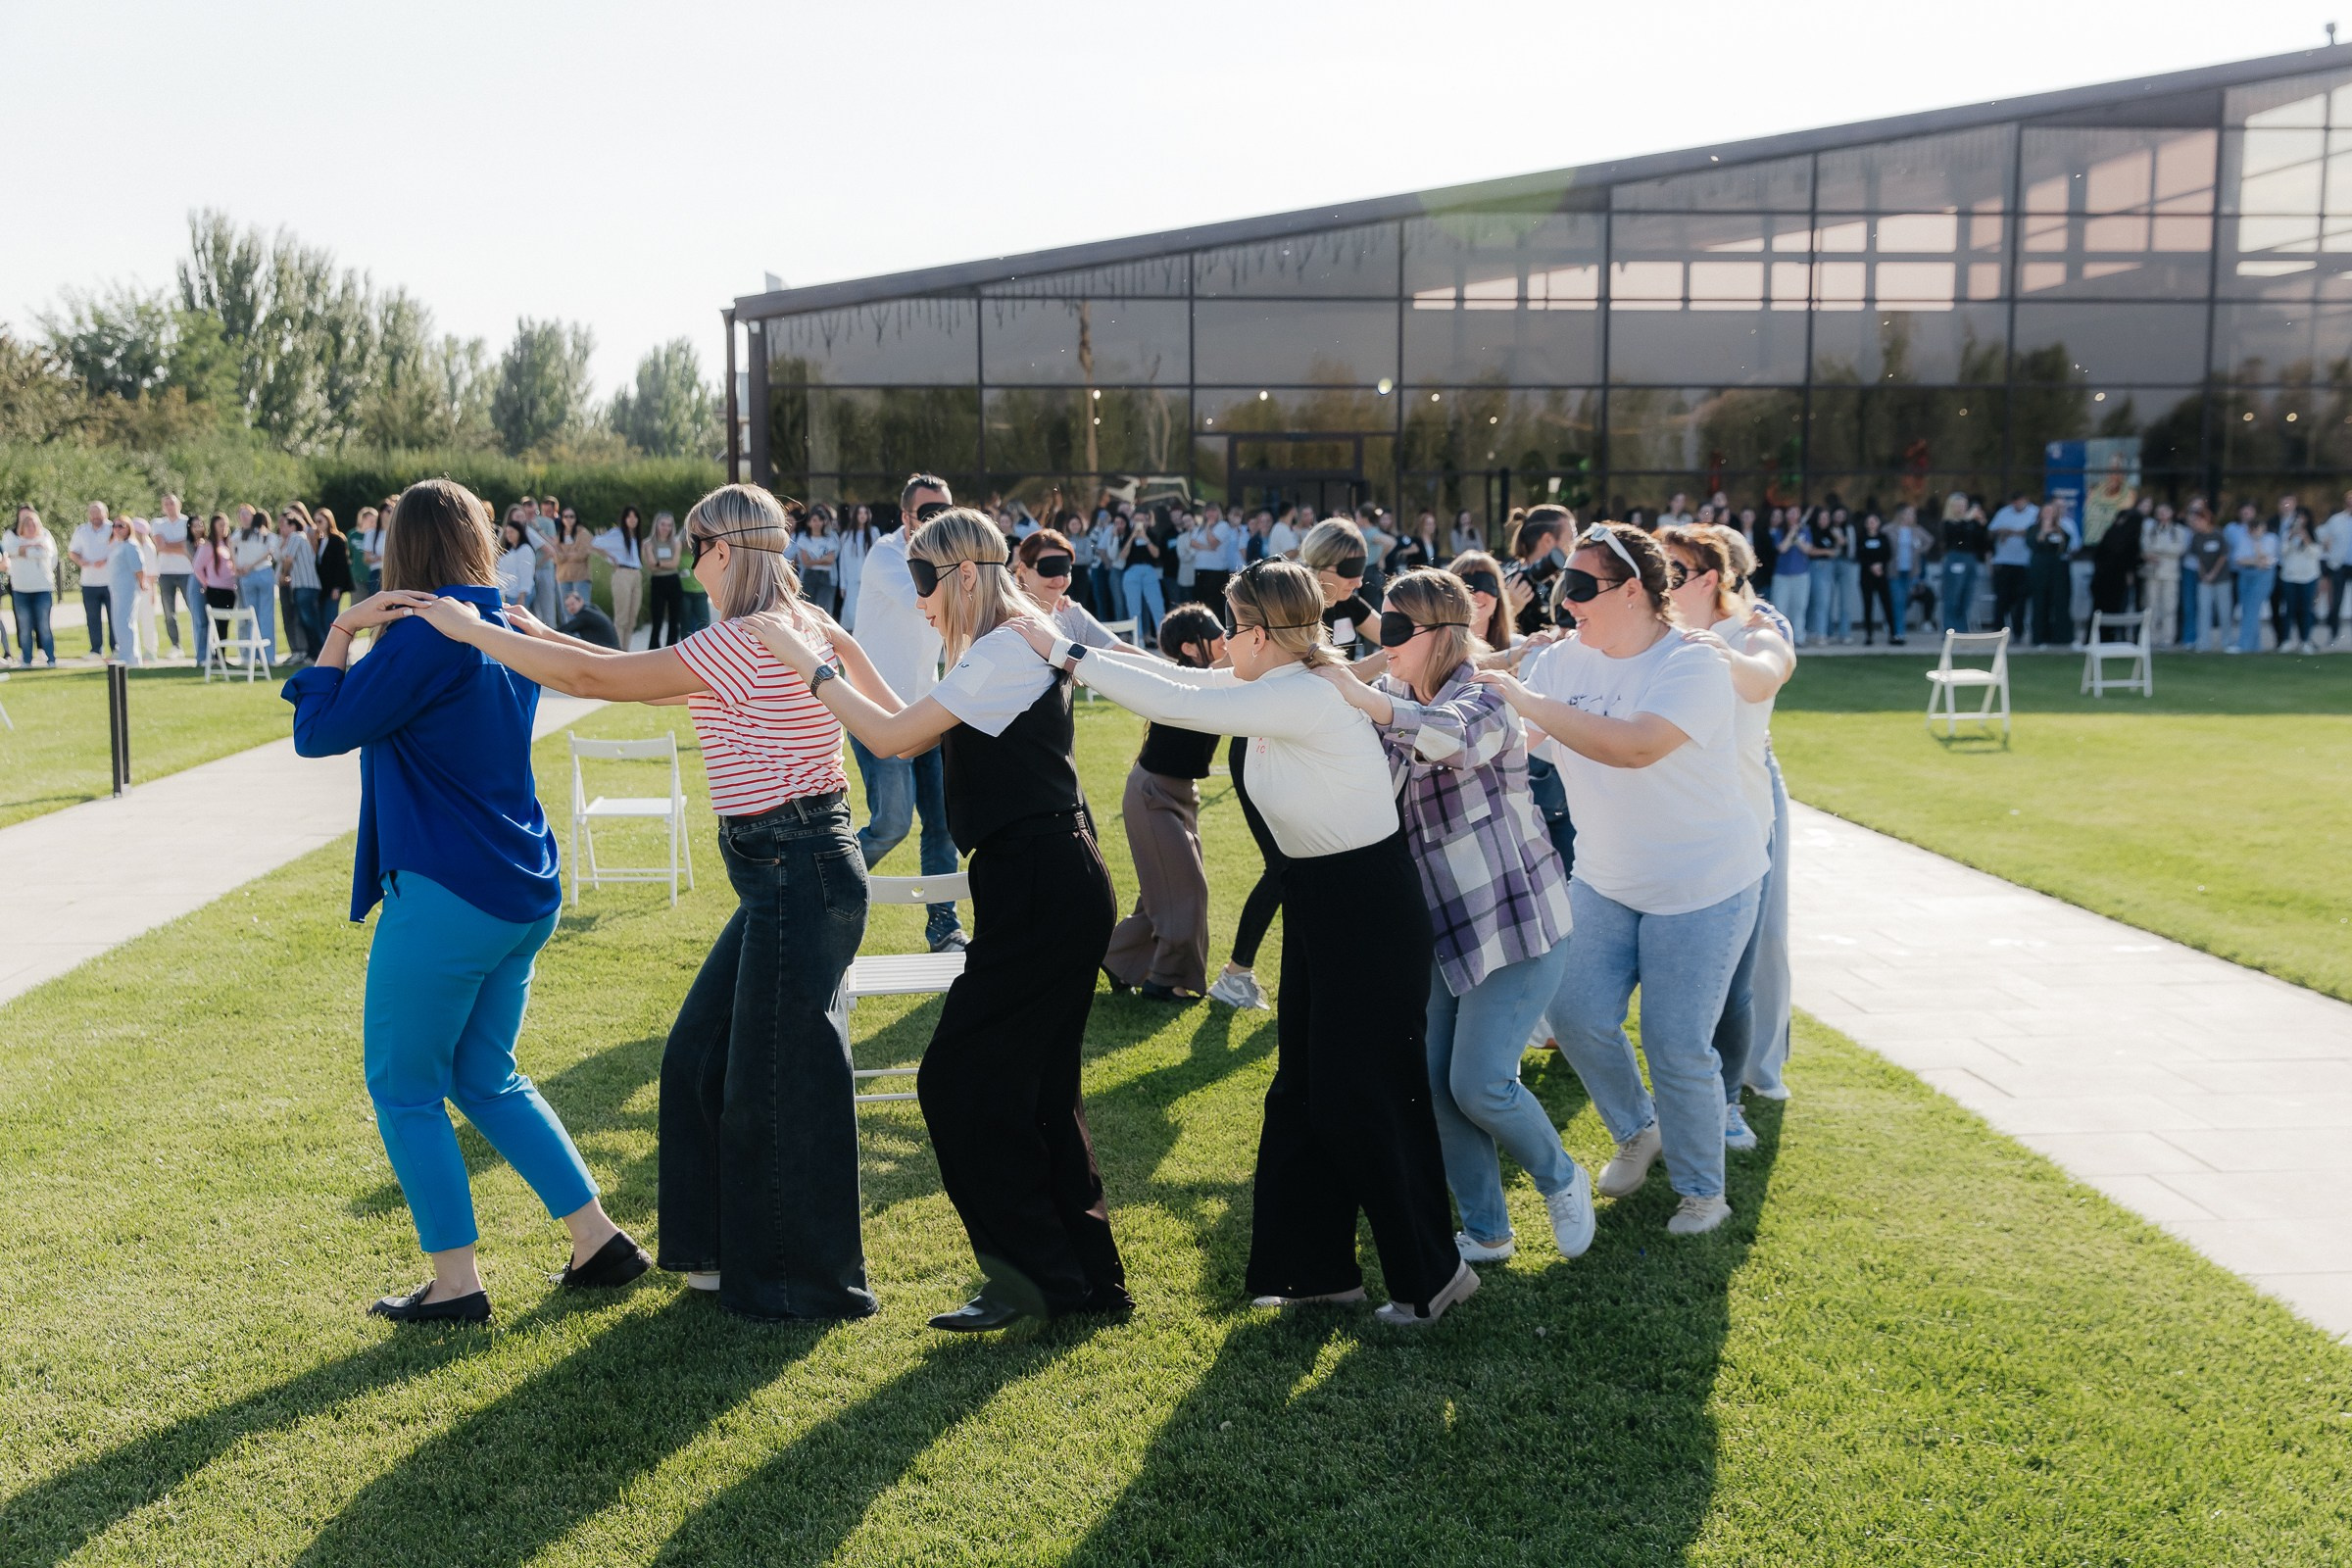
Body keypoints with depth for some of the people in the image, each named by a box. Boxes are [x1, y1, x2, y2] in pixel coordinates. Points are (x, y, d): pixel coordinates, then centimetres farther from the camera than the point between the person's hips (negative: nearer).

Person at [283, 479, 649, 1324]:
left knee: (404, 1088, 6)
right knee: (487, 1079, 19)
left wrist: (342, 630, -5)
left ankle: (456, 1282, 11)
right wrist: (364, 633, 10)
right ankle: (598, 1239, 19)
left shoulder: (425, 637, -16)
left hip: (446, 897, -8)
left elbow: (318, 733, -10)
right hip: (521, 895, 9)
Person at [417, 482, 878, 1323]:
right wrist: (540, 636, 19)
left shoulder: (746, 643, -19)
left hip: (797, 877, -10)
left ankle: (806, 1282, 17)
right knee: (708, 1056, 18)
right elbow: (648, 675, 18)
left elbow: (595, 678, -16)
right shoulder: (802, 623, 11)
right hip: (797, 870, 10)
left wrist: (474, 630, -7)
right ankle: (740, 1250, 31)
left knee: (779, 1079, 2)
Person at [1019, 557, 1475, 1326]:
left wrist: (1065, 652, -21)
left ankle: (1431, 1273, 13)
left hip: (1371, 913, -10)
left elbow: (1178, 705, -27)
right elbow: (1179, 679, 11)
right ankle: (1316, 1265, 24)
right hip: (1321, 905, 10)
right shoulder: (1278, 686, 4)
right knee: (1305, 1091, 14)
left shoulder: (1309, 697, -24)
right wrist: (1072, 639, 6)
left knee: (1366, 1100, -1)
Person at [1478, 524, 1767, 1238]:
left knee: (1677, 1047, -2)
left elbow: (1637, 745, -40)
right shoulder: (1565, 659, -4)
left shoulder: (1694, 666, -23)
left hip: (1701, 885, -6)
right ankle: (1638, 1132, 34)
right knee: (1577, 1017, 4)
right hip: (1604, 879, 6)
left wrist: (1530, 703, -37)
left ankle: (1703, 1189, 21)